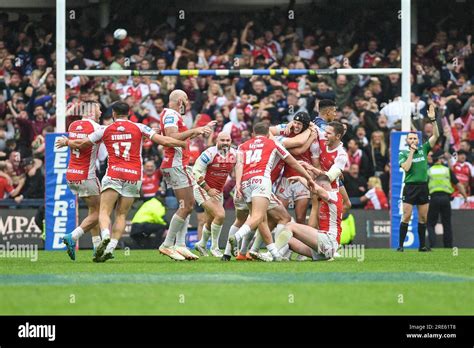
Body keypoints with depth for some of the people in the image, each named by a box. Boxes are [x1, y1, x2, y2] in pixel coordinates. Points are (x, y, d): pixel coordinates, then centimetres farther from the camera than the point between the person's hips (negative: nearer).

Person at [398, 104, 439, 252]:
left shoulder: (423, 149, 10)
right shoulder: (403, 154, 3)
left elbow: (436, 136, 2)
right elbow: (406, 167, -14)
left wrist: (433, 120, -9)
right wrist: (411, 152, -9)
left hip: (423, 186, 3)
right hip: (410, 187, -3)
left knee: (423, 217, 5)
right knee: (406, 216, -8)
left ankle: (422, 245, 11)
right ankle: (400, 245, -6)